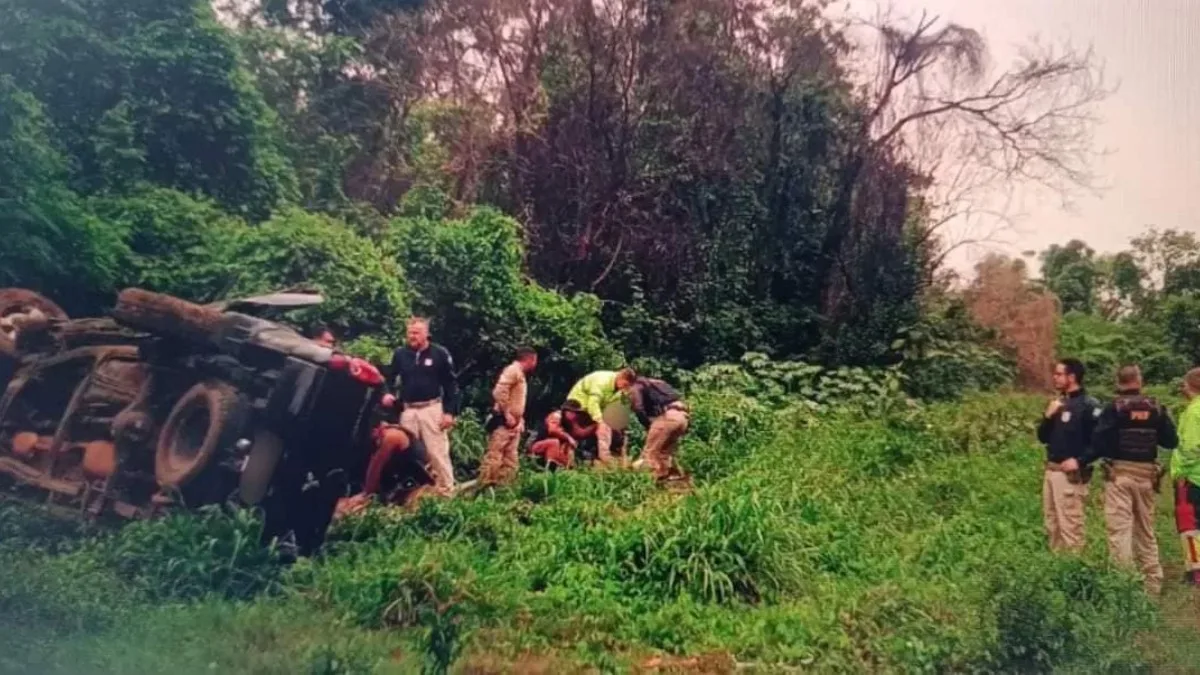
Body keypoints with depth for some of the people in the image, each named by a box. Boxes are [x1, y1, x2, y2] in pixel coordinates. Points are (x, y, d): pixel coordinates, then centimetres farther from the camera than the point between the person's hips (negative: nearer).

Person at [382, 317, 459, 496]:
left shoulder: (440, 353, -5)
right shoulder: (400, 354, 5)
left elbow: (451, 384, -3)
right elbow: (389, 377, 18)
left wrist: (450, 411, -9)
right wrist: (387, 393, -3)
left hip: (432, 408, -4)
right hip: (408, 410, 4)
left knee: (437, 452, -6)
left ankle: (447, 492, 1)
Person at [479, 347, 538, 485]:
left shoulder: (520, 375, 21)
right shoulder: (513, 370, -9)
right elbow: (499, 392, -22)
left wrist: (521, 421, 16)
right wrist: (507, 414, -21)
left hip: (514, 424, 10)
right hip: (504, 422, -10)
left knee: (510, 459, 9)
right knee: (494, 456, -11)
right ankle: (485, 486, -10)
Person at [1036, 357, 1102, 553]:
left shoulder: (1089, 405, -10)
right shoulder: (1058, 402, 14)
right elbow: (1043, 437, 14)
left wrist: (1080, 461, -19)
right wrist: (1048, 416, -1)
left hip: (1070, 474, -8)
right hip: (1051, 471, 8)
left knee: (1070, 526, -7)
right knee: (1052, 525, 13)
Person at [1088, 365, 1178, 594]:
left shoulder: (1114, 408, -10)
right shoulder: (1156, 408, 2)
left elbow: (1099, 442, -16)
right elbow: (1171, 441, 4)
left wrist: (1084, 461, -4)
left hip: (1119, 473, -5)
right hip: (1147, 474, 5)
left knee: (1119, 529, -3)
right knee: (1146, 530, 17)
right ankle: (1153, 582, 24)